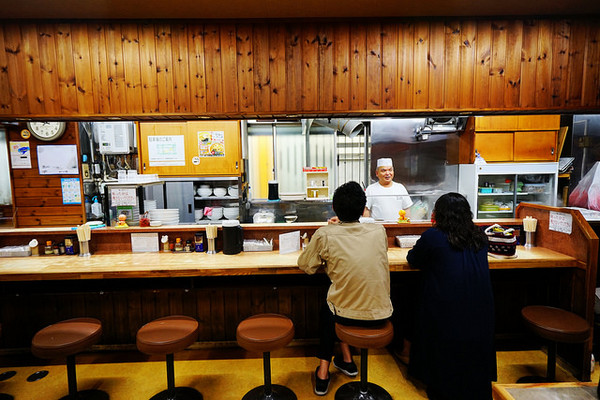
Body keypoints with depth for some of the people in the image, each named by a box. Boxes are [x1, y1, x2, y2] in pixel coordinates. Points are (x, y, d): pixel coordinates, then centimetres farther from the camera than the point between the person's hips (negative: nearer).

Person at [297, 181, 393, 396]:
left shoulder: (325, 235, -16)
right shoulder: (379, 231, -6)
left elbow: (305, 265, -2)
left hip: (346, 314, -3)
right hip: (380, 314, 4)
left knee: (327, 311, 32)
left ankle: (324, 371, 31)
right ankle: (346, 360, 41)